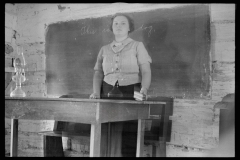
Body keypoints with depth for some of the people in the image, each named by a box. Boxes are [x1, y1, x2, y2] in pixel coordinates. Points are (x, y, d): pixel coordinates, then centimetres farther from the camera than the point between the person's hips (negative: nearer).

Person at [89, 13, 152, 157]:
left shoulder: (137, 46, 9)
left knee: (128, 137, -10)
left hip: (131, 94, -3)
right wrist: (96, 92, -5)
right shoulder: (104, 49, 18)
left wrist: (144, 89, -20)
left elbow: (146, 72, -1)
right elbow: (98, 74, 14)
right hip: (108, 95, 3)